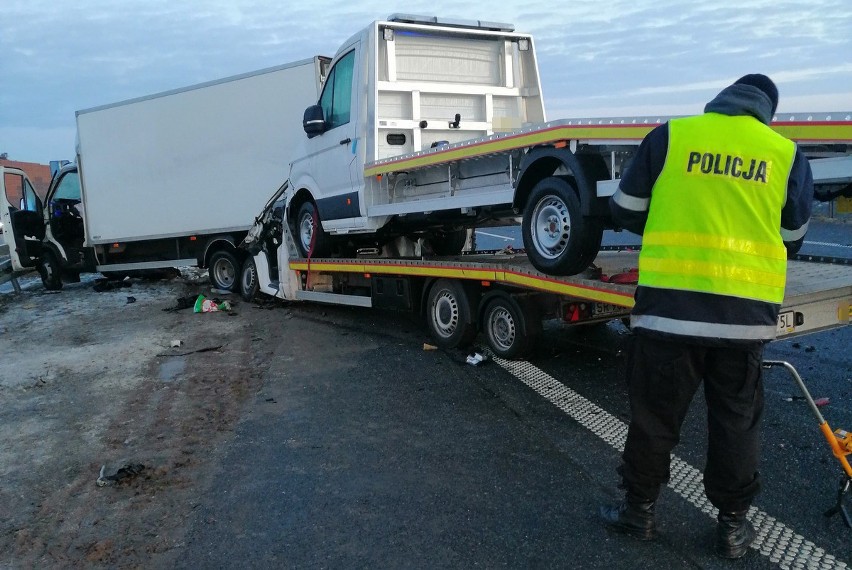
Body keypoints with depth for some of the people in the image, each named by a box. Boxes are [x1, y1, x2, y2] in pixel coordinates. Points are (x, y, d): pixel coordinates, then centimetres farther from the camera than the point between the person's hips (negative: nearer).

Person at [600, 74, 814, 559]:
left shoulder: (669, 136, 2)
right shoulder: (788, 155, 6)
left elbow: (626, 211, 8)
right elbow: (791, 239, 16)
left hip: (669, 306, -1)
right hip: (746, 312, 2)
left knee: (654, 414, 12)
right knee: (737, 422, 16)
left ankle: (640, 511, 26)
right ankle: (733, 524, 28)